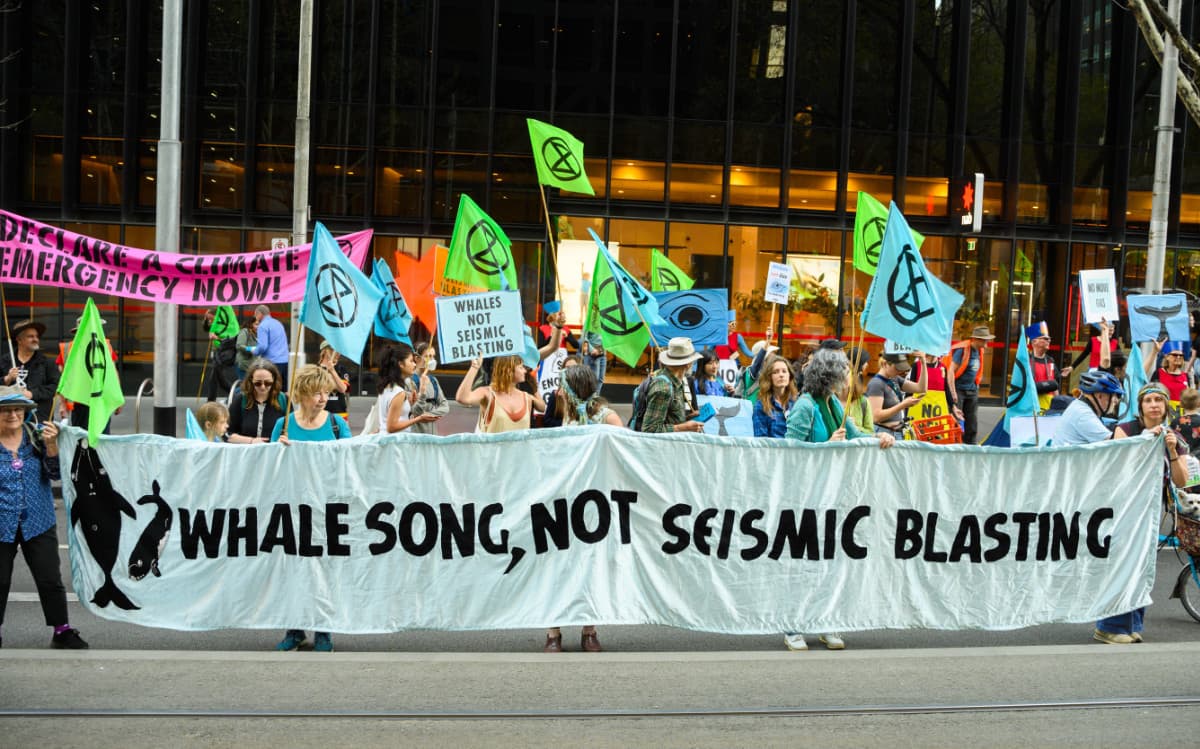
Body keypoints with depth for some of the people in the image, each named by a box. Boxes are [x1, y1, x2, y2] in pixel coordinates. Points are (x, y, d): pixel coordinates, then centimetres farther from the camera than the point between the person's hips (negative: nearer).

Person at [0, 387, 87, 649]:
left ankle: (62, 630, 12)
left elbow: (54, 474, -4)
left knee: (50, 579, 2)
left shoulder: (36, 436, -1)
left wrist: (51, 445, -18)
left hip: (38, 522, 1)